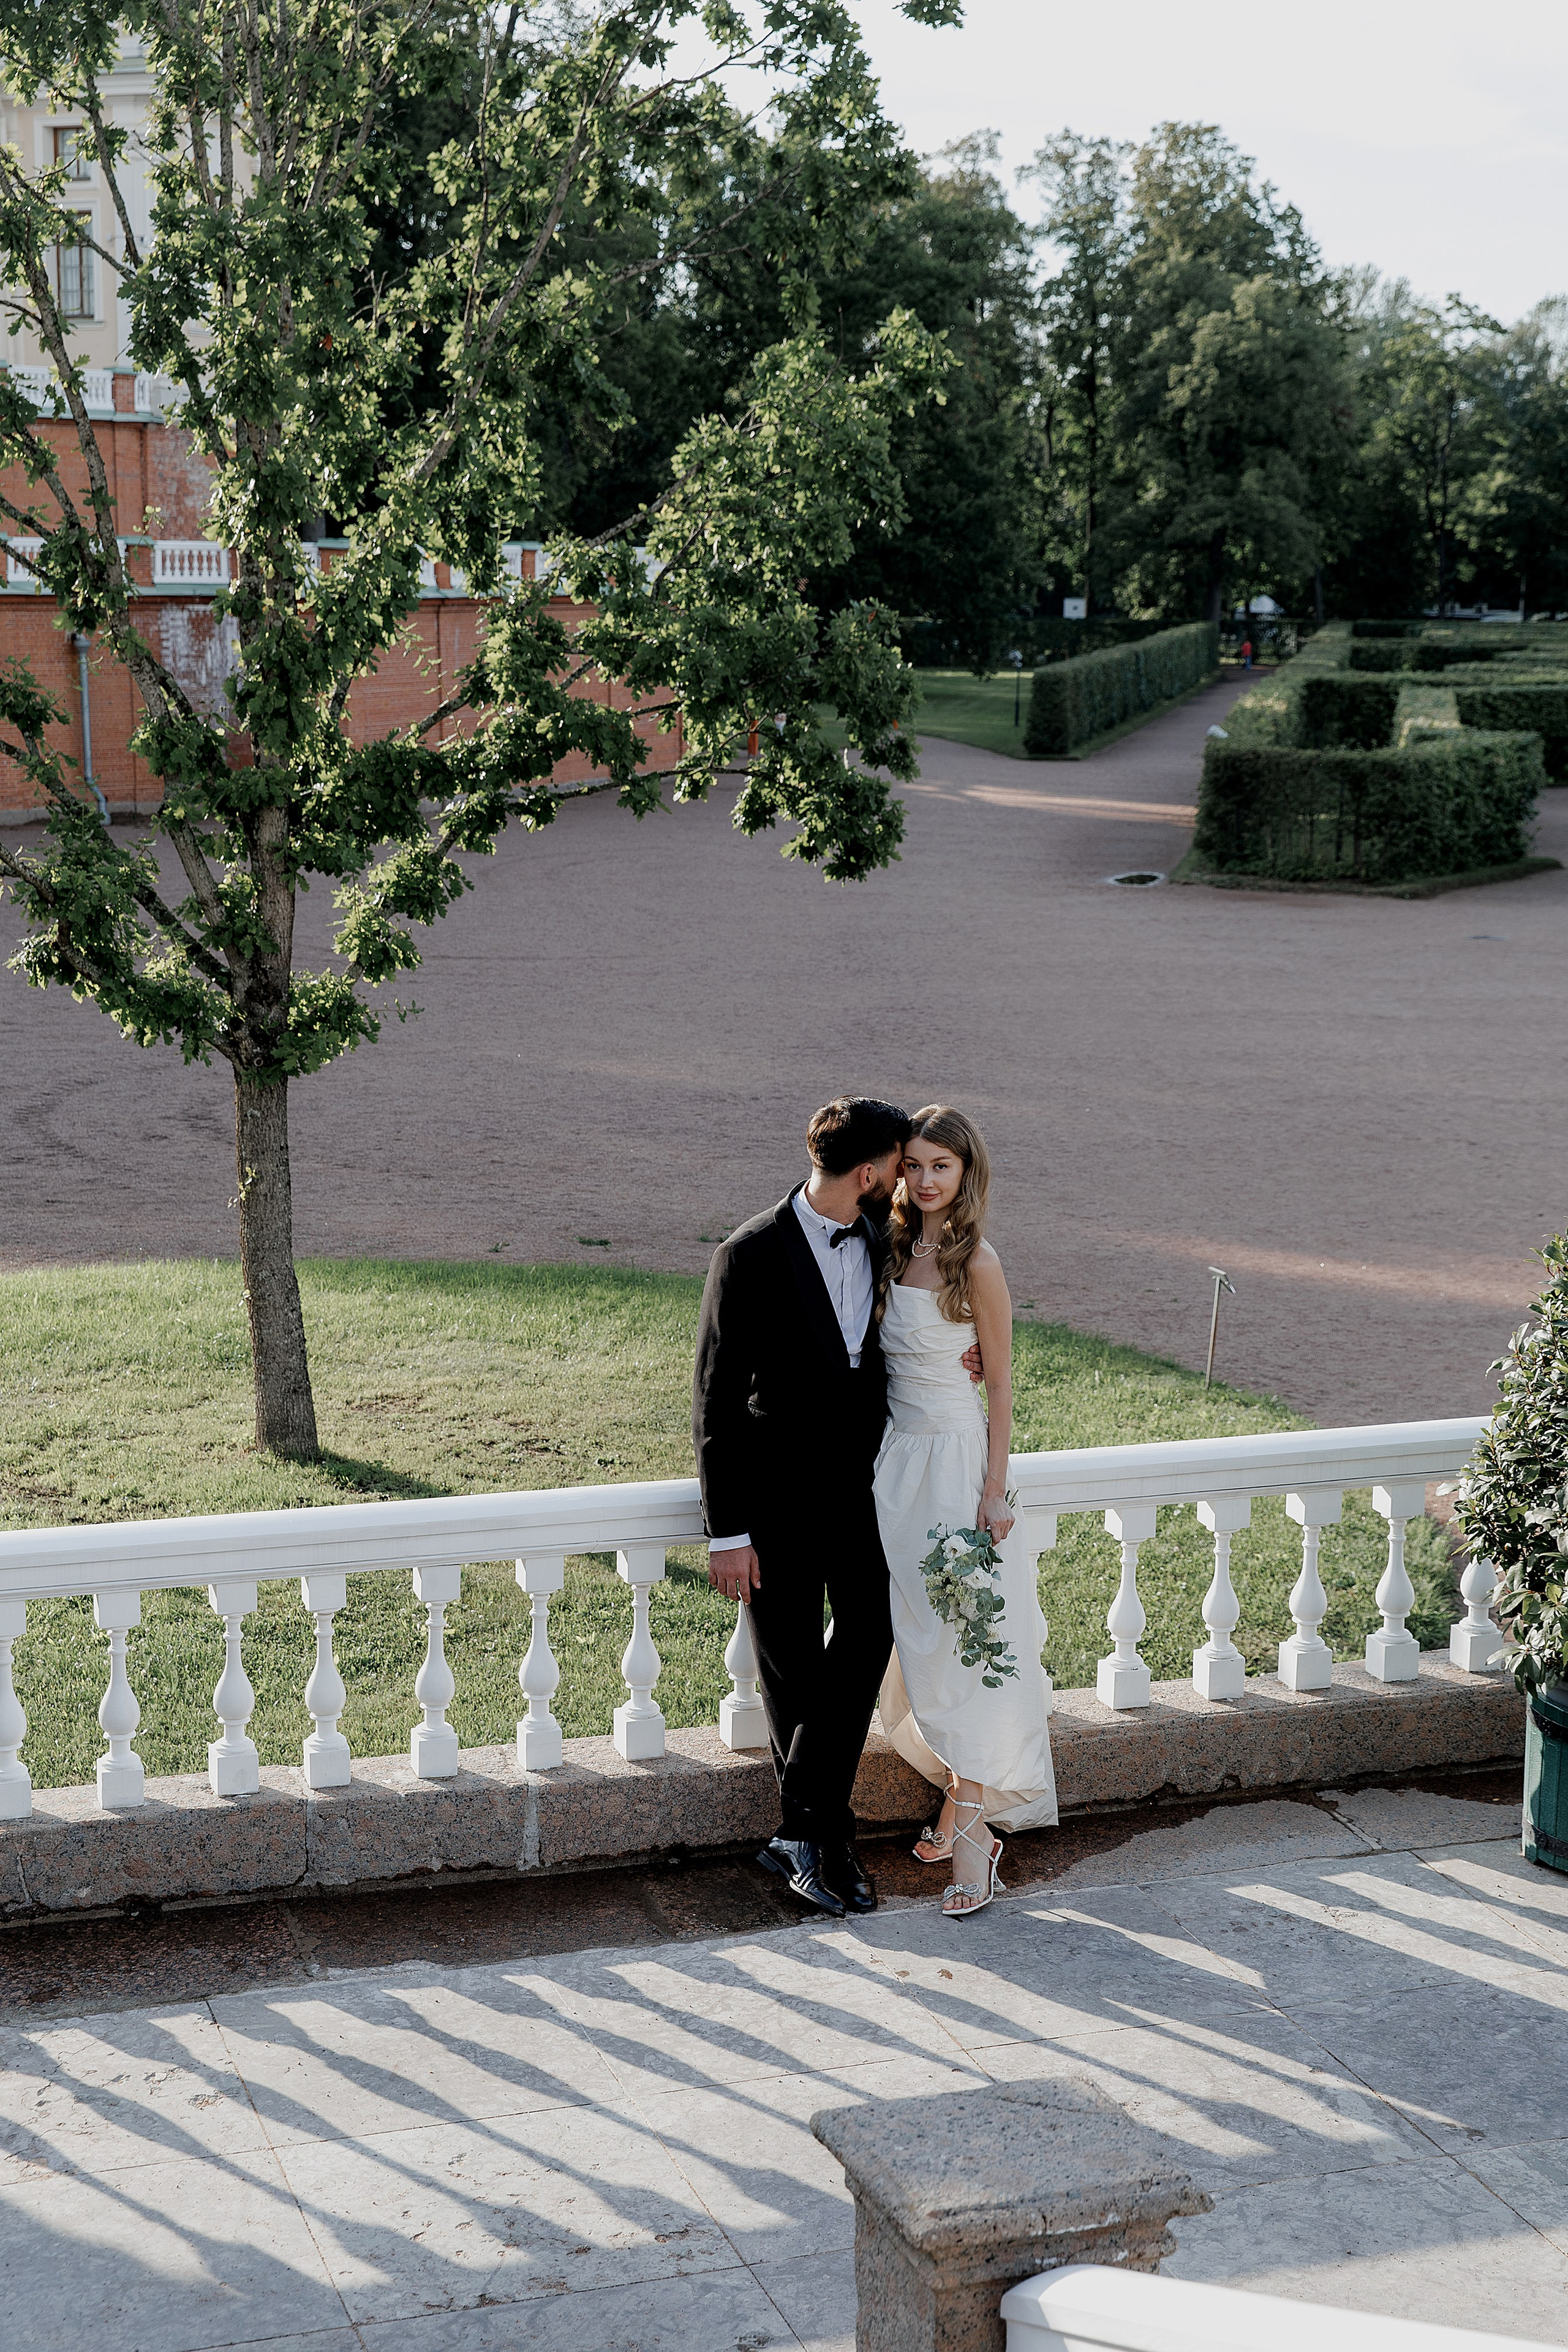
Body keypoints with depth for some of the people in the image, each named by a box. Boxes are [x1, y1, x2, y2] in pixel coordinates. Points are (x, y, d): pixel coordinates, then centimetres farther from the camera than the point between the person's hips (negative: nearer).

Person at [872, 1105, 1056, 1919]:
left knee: (962, 1641, -6)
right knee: (917, 1642, 9)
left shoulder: (975, 1261, -11)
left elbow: (1000, 1382, -9)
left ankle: (968, 1827, 1)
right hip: (896, 1457, 7)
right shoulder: (895, 1249, 6)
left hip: (955, 1457, -6)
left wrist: (994, 1491, -12)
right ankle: (965, 1804, 22)